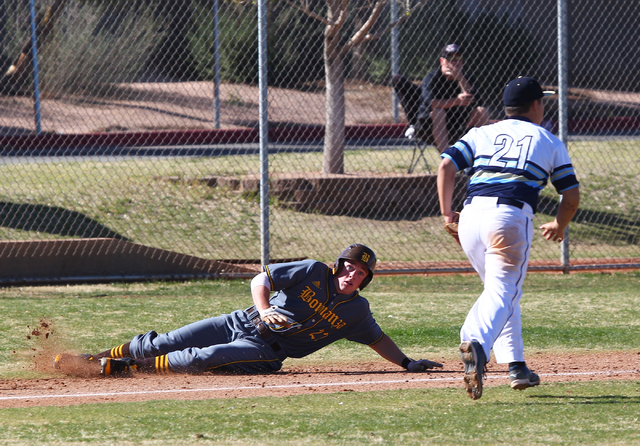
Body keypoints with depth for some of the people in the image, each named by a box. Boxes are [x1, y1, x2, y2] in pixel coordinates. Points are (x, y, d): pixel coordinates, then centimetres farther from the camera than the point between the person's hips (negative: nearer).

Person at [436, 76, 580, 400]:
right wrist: (559, 226, 35)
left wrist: (446, 212, 16)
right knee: (502, 293, -13)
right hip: (511, 217, -4)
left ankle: (516, 366, 19)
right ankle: (478, 343, -43)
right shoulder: (550, 143, 17)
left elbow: (446, 166, 7)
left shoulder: (482, 134, 21)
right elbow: (572, 197, 16)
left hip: (470, 216, 4)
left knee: (502, 290, 22)